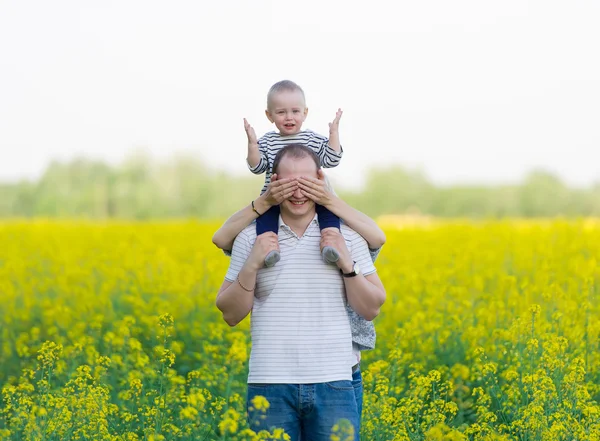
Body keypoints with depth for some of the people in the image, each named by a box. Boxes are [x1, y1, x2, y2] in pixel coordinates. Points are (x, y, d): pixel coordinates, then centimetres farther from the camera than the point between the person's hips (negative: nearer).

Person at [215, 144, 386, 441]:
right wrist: (252, 265, -9)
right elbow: (230, 314, 6)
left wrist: (346, 264, -9)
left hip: (332, 383, 0)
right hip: (270, 384, 0)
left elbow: (371, 309, 6)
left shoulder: (346, 236, 6)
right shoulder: (251, 237, 6)